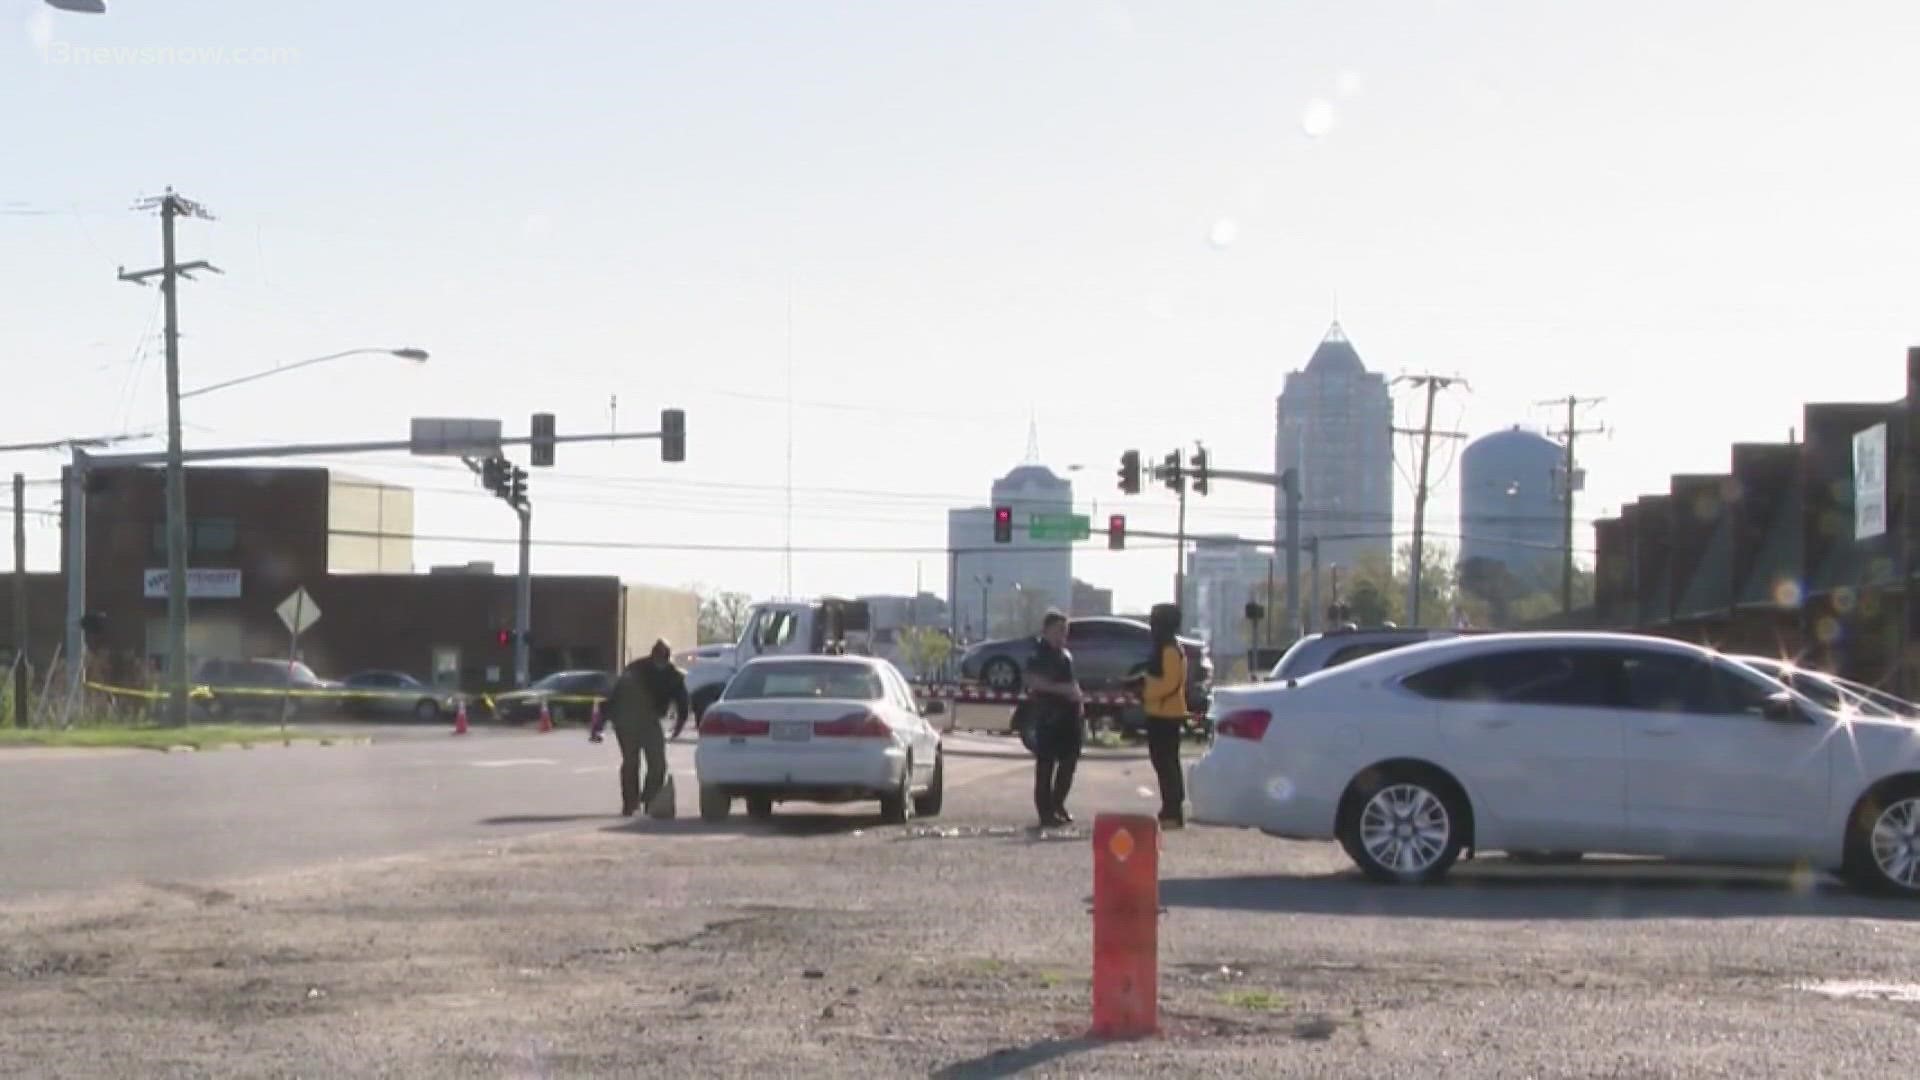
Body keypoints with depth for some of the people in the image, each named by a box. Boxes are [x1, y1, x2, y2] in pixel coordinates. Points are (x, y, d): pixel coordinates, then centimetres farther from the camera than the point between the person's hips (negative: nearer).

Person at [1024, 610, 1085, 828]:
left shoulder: (1064, 654, 19)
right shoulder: (1039, 653, -7)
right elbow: (1033, 681, -19)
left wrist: (1078, 698, 14)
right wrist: (1063, 689, -23)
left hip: (1069, 714, 9)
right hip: (1049, 716, -8)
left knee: (1069, 761, 10)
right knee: (1045, 764, -5)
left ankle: (1058, 805, 23)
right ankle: (1046, 812, -5)